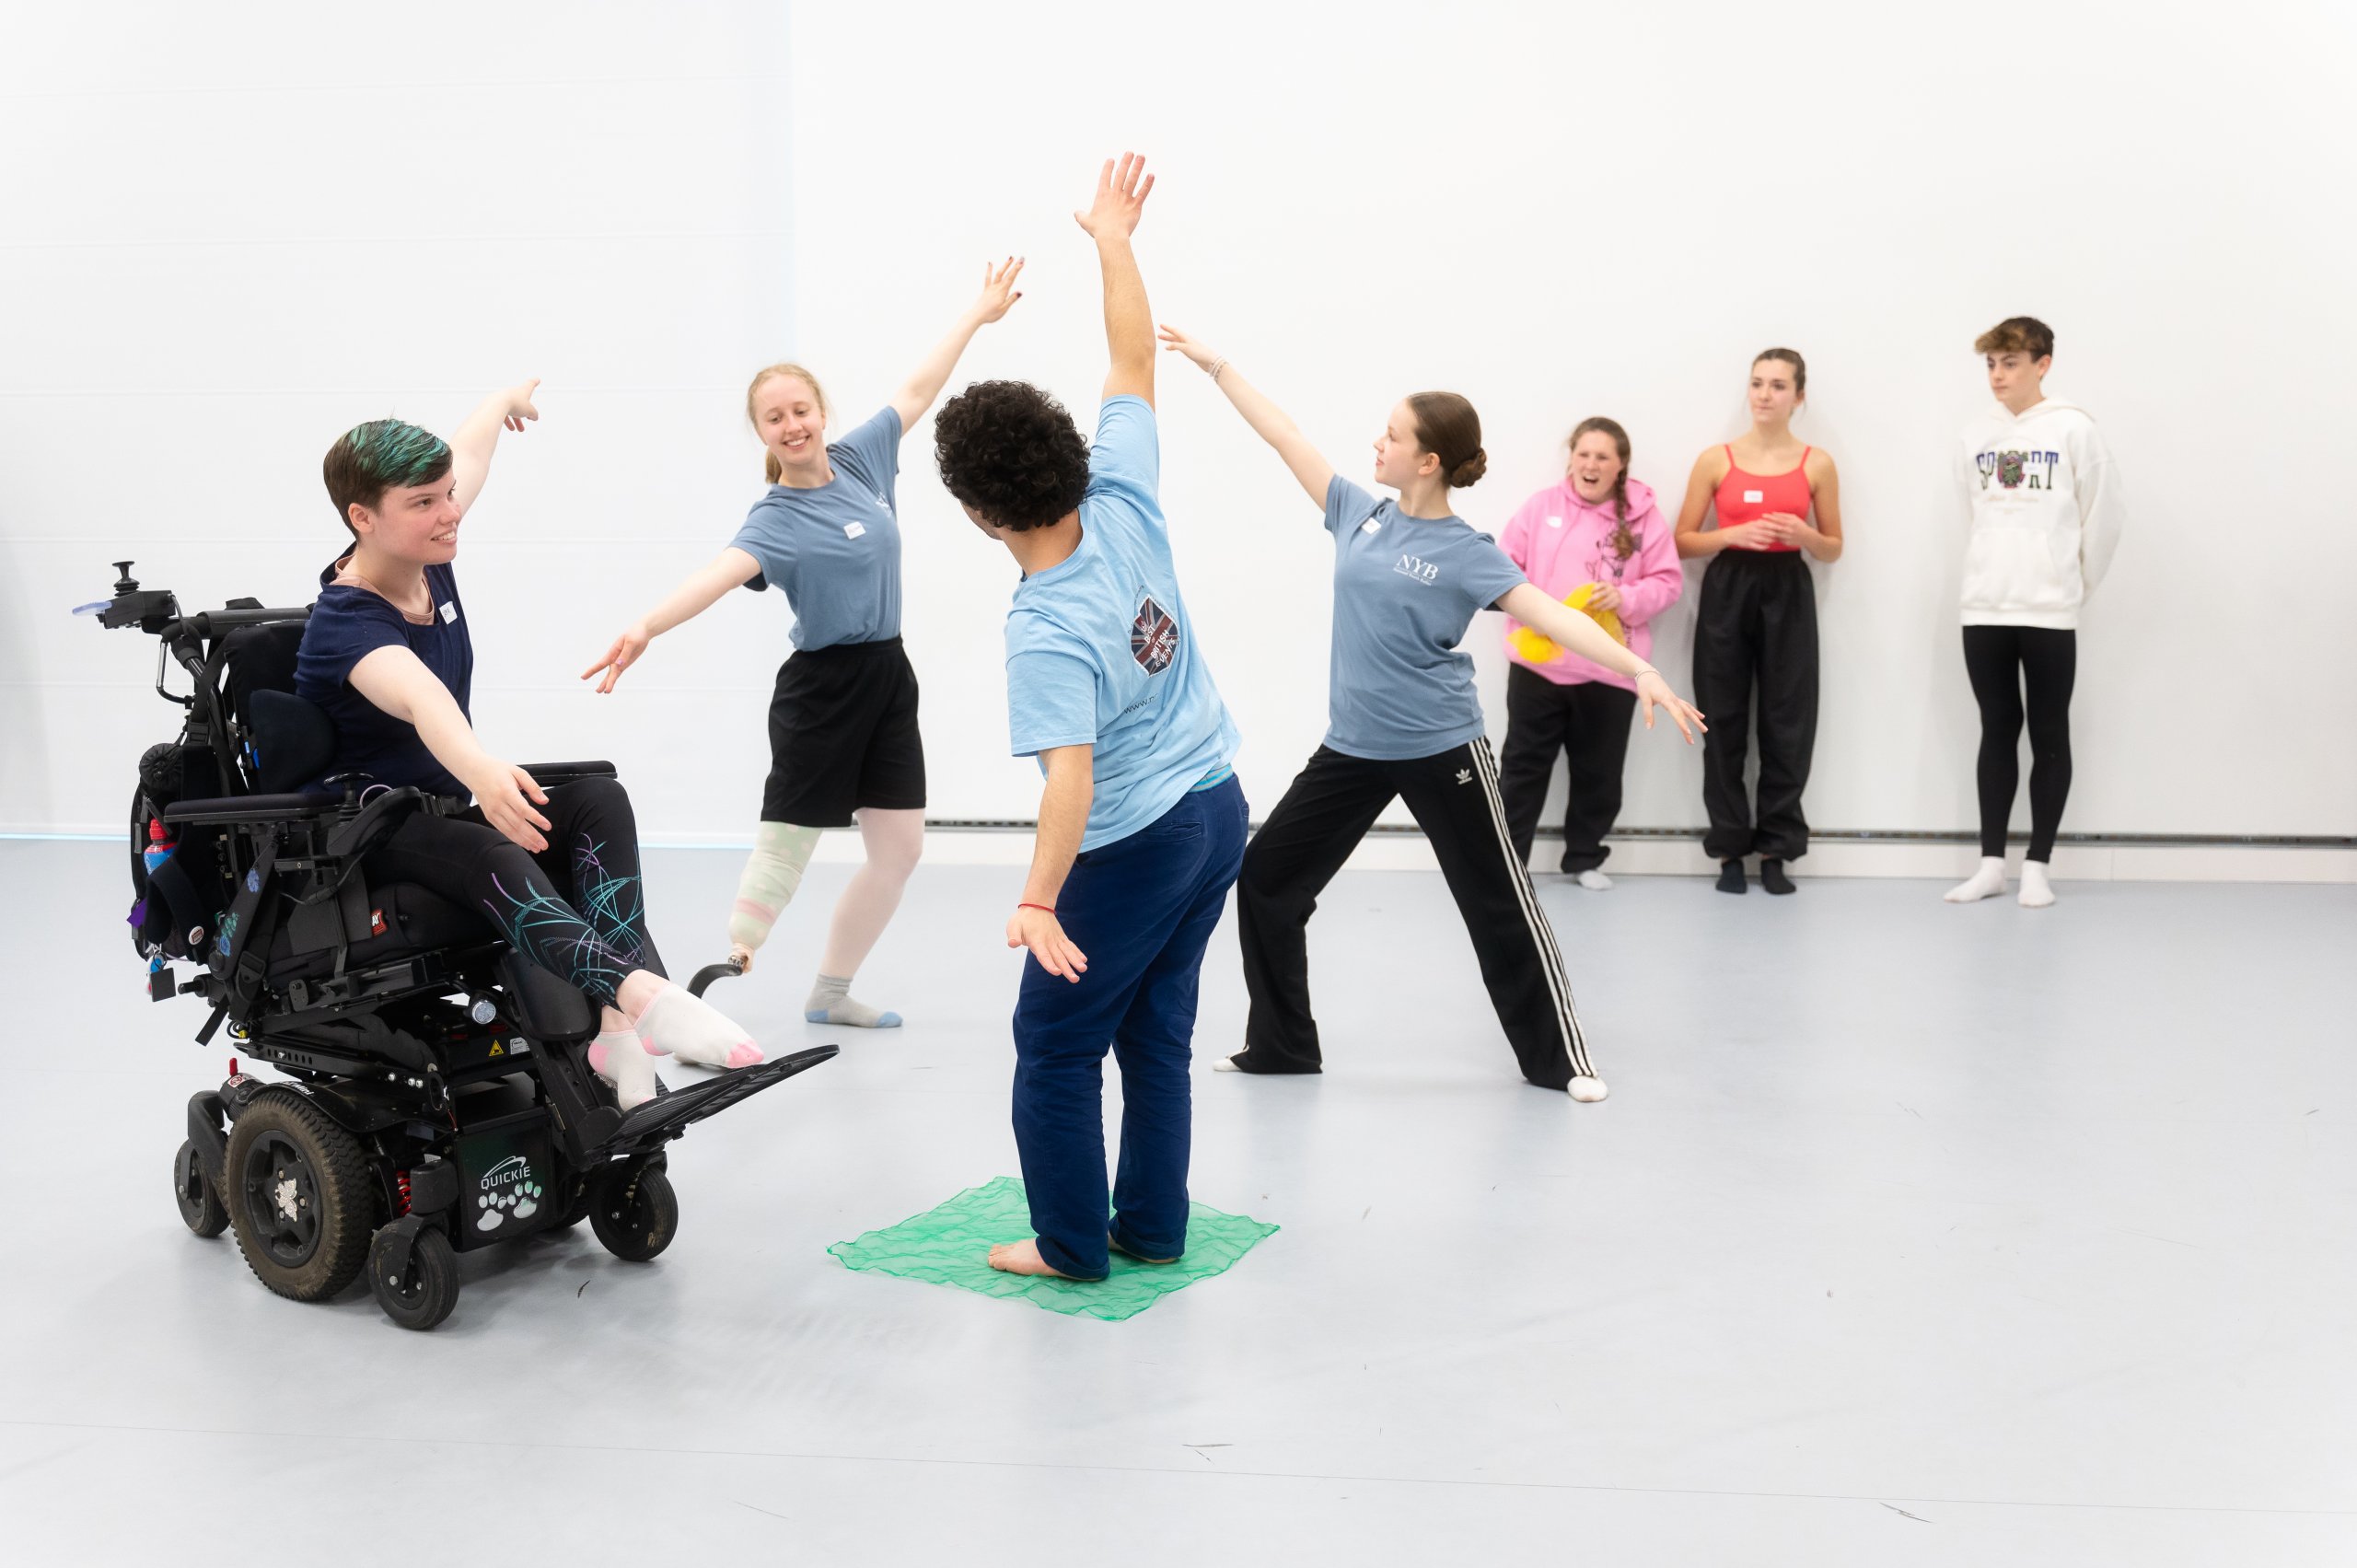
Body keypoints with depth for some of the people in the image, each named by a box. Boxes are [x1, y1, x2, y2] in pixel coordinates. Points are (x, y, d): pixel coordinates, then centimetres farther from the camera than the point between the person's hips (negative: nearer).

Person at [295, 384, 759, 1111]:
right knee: (488, 853, -40)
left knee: (599, 799, -19)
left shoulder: (425, 558, -1)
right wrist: (481, 771, -69)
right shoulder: (346, 623, -25)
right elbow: (417, 695, -50)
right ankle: (640, 992, -63)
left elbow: (466, 456, 22)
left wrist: (505, 400, 42)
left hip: (446, 799, 8)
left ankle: (617, 1026, -37)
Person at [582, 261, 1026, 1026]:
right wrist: (646, 626, -53)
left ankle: (830, 992, 22)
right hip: (821, 686, -6)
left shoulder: (860, 459, 2)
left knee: (900, 848, 9)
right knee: (785, 846, -7)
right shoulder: (775, 520, -16)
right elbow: (720, 572, -35)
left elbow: (917, 390, 15)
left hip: (887, 676, 7)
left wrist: (978, 312, 25)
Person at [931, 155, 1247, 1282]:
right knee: (1157, 1033, 16)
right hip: (1217, 807, 7)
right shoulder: (1124, 503, -9)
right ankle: (1152, 1228, 25)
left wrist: (1036, 903, -36)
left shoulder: (1044, 631, -25)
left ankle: (1070, 1243, 18)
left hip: (1131, 848, -7)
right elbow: (1132, 362, 1)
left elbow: (1071, 776, -33)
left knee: (1056, 1045, 9)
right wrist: (1114, 242, 6)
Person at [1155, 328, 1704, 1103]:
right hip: (1352, 748, 5)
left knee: (1500, 905, 3)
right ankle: (1281, 1044, 19)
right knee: (1266, 878, 6)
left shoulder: (1468, 553, -11)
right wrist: (1214, 363, 14)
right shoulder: (1360, 515, 3)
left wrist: (1638, 669, -33)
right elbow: (1285, 436, 9)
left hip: (1441, 750, -5)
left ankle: (1558, 1058, 18)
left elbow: (1550, 613, -20)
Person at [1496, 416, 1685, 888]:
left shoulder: (1643, 516, 0)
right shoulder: (1541, 505, 0)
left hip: (1609, 670, 0)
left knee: (1598, 772, 11)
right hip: (1537, 662, 0)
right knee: (1523, 764, 6)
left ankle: (1584, 859, 27)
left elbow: (1668, 581, 0)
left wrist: (1627, 598, -17)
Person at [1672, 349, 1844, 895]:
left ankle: (1775, 848, 9)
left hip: (1787, 594, 0)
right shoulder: (1716, 459, 3)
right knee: (1724, 723, 0)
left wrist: (1805, 535, -12)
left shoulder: (1816, 464, 4)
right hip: (1727, 591, 0)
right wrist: (1735, 534, -14)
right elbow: (1683, 541, 3)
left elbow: (1834, 548, 10)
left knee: (1786, 724, -1)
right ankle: (1730, 848, 9)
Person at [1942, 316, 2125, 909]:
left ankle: (2037, 865, 8)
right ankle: (1991, 862, 13)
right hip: (1984, 608, 4)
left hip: (2049, 612, -3)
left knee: (2049, 734, 3)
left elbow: (2104, 515, -1)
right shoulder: (1976, 435, 5)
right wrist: (1996, 573, 12)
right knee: (1997, 731, 8)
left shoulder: (2074, 430, -6)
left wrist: (2077, 583, 5)